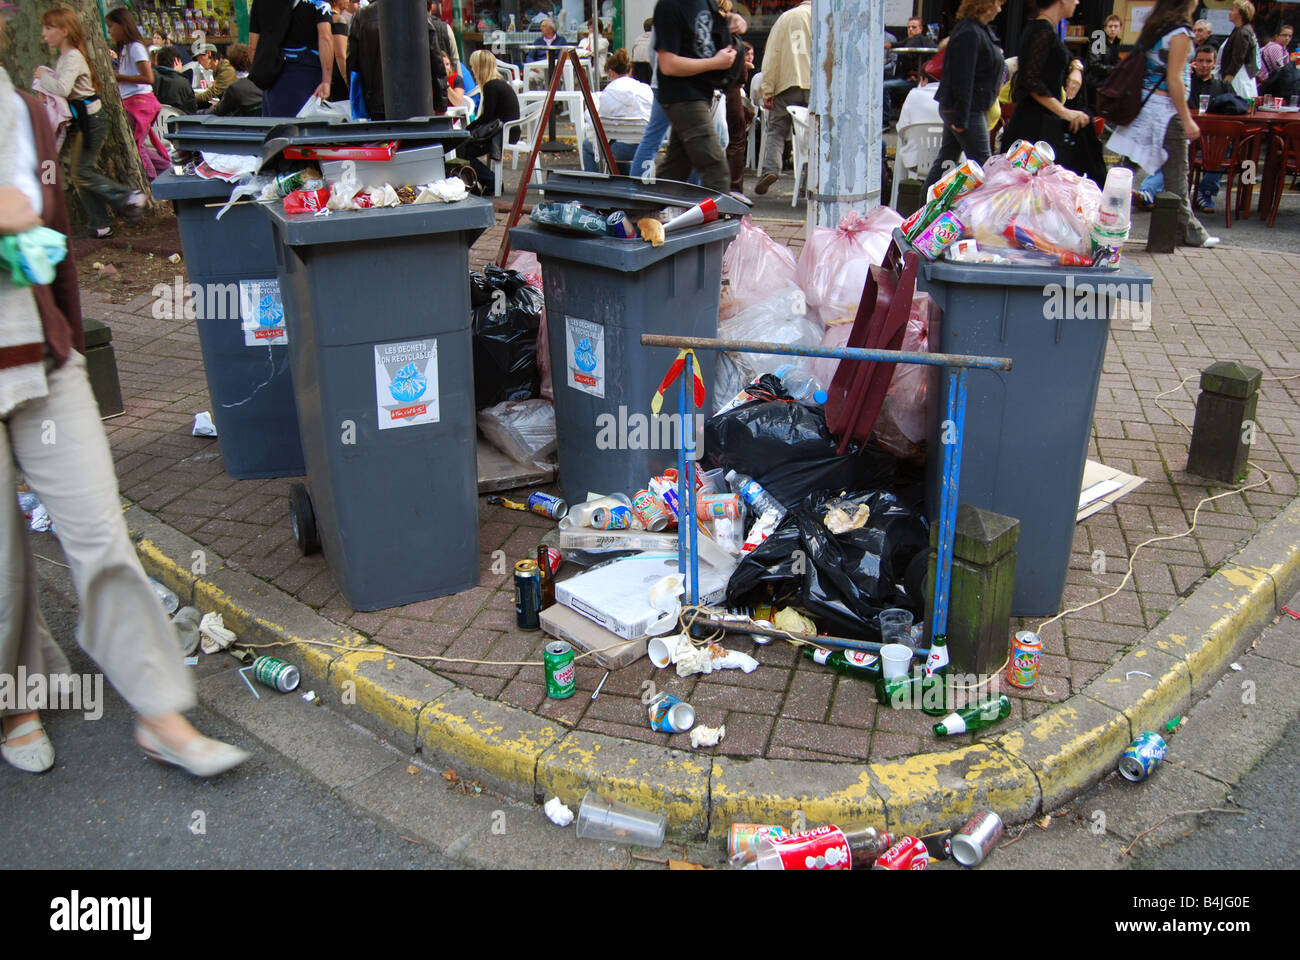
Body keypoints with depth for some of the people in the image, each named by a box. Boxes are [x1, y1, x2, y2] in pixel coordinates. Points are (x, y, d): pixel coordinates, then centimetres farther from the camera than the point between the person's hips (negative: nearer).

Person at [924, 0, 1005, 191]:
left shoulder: (982, 30, 13)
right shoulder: (969, 34, -20)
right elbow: (962, 79, -23)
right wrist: (962, 118, -23)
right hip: (967, 110, -10)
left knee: (947, 158, 12)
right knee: (981, 161, -3)